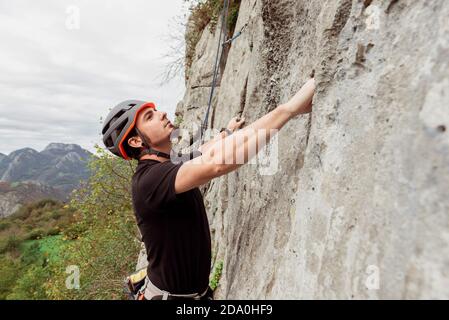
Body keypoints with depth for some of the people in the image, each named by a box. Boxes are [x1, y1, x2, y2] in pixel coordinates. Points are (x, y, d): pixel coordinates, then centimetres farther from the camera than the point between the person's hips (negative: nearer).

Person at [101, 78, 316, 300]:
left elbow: (202, 154, 20)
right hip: (173, 293, -8)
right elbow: (216, 161, -45)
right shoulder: (148, 179, -29)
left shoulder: (168, 167, -1)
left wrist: (228, 131, 33)